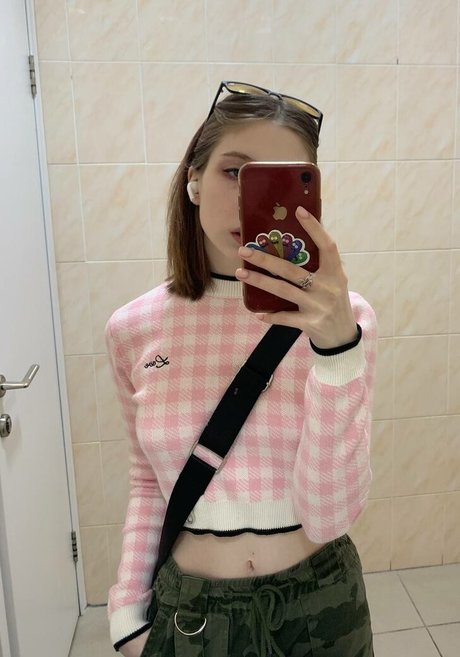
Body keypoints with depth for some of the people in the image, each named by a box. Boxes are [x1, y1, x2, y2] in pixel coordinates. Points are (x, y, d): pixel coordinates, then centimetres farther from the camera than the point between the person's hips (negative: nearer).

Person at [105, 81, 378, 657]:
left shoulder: (341, 318, -16)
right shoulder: (133, 330, -9)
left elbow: (329, 515, -20)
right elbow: (149, 485, 3)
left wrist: (336, 344, -32)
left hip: (320, 606, 0)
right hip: (185, 609, 2)